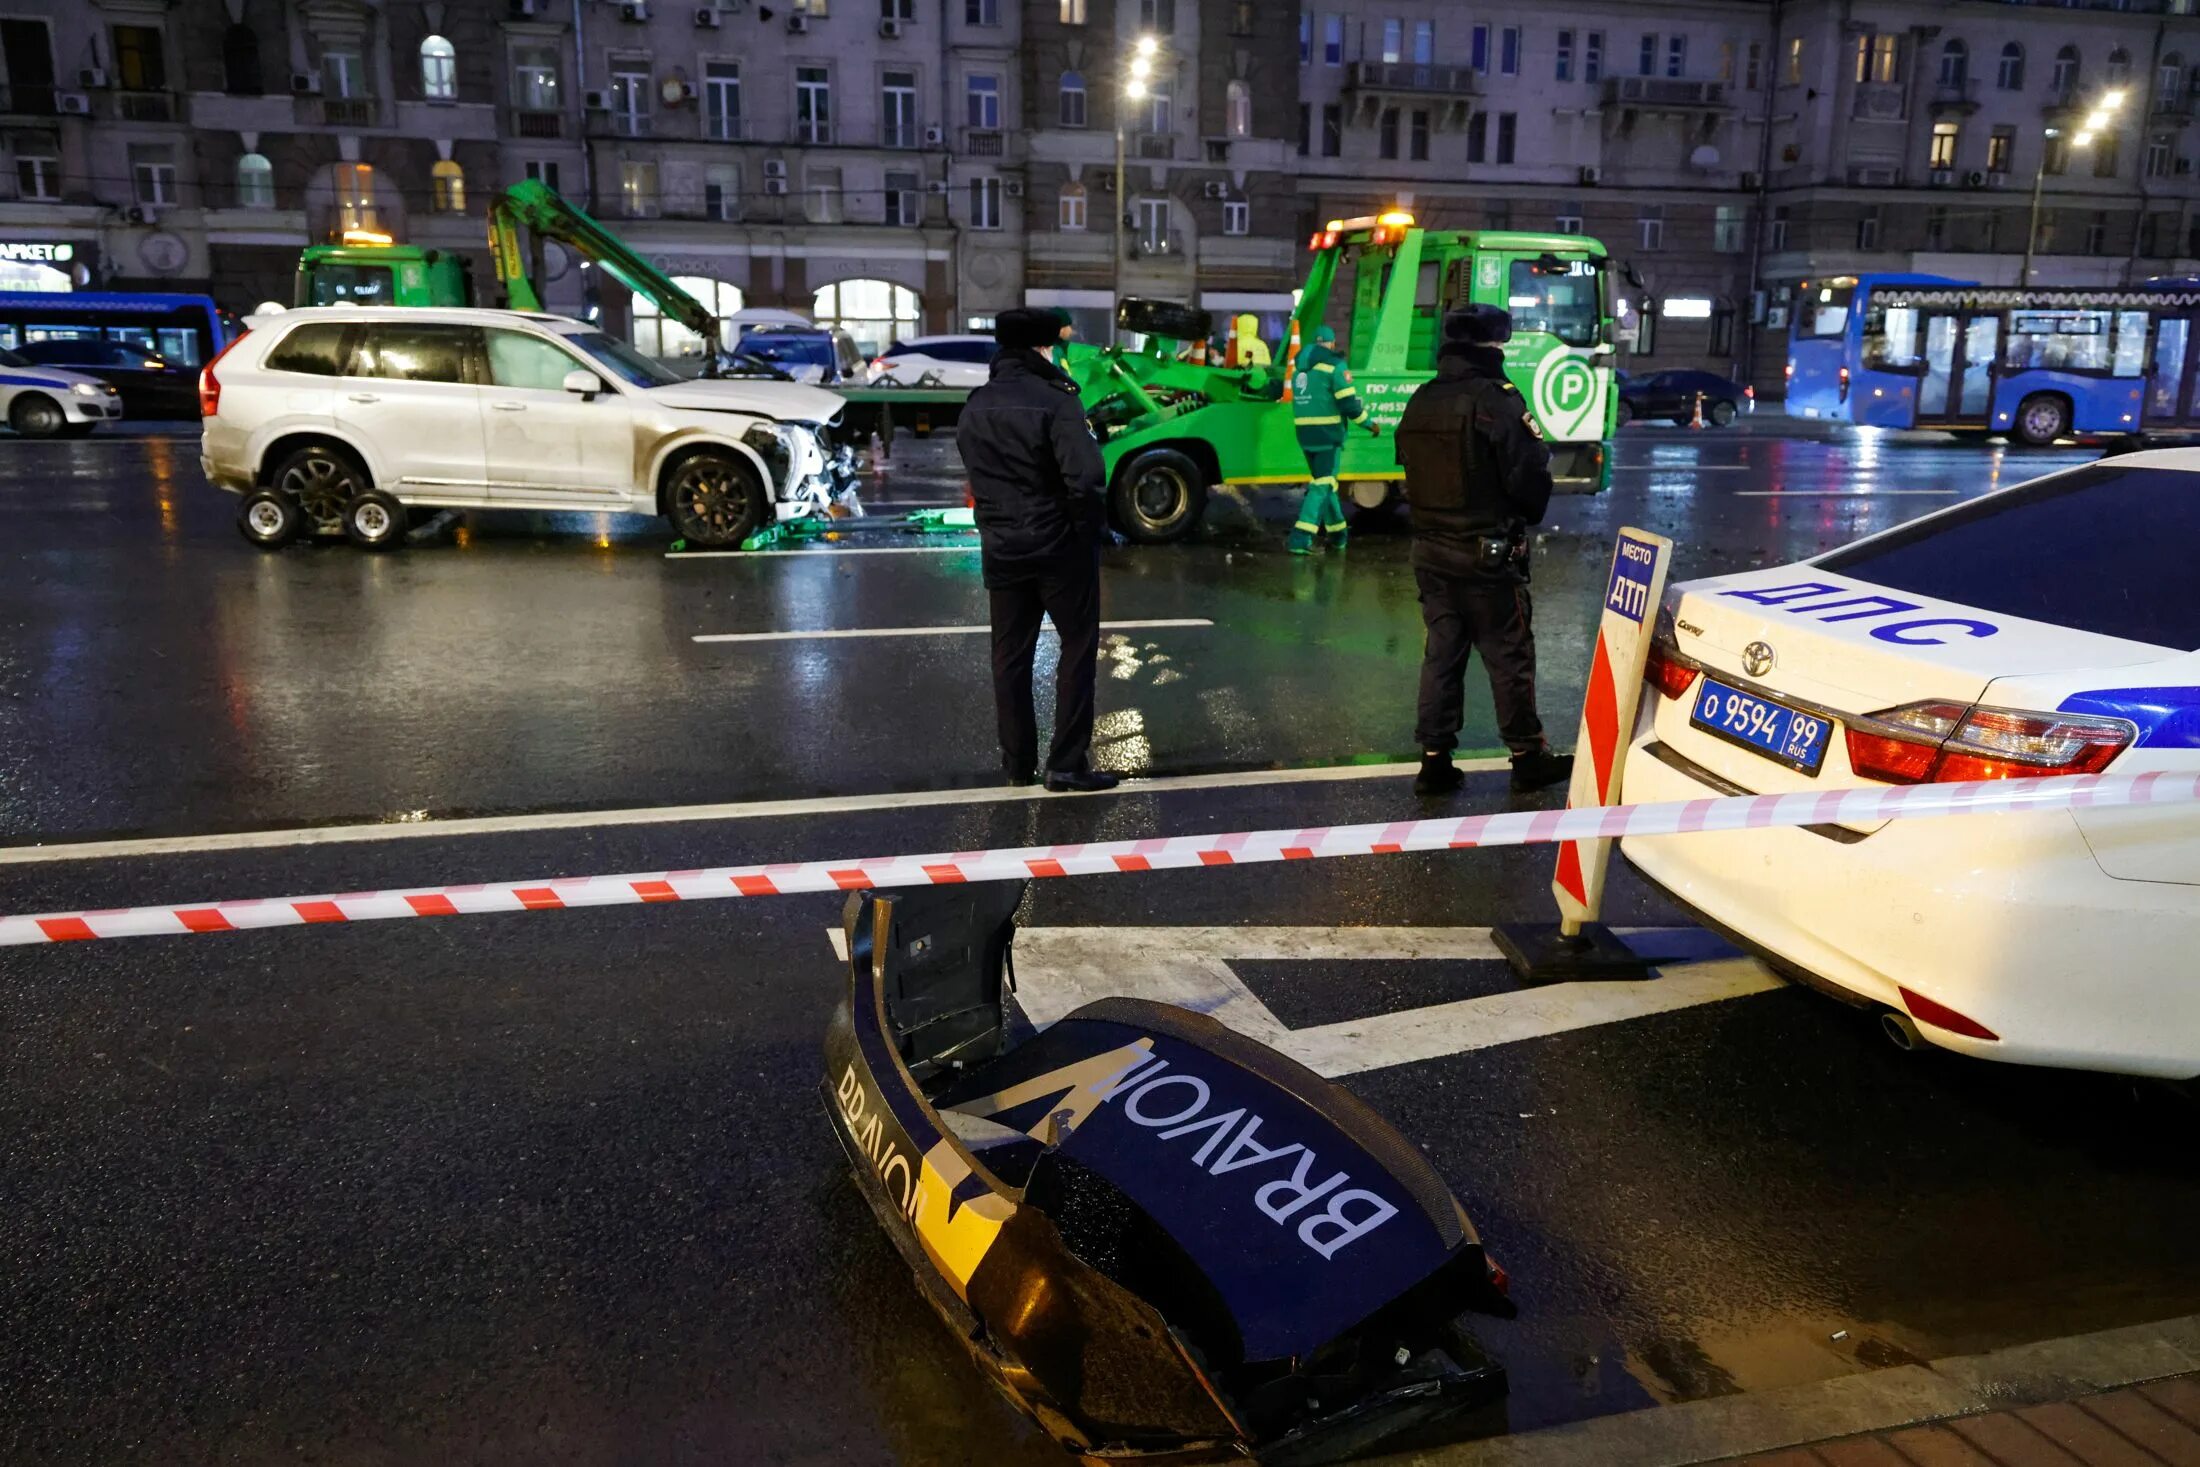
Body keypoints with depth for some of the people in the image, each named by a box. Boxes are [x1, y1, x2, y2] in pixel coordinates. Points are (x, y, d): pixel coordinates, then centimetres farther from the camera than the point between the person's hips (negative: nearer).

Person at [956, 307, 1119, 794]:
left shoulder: (974, 408, 5)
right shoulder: (1054, 402, -16)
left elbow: (977, 474, 11)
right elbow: (1086, 477, -23)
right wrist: (1089, 526, -9)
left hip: (1001, 547, 6)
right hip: (1059, 545, -5)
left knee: (1010, 654, 13)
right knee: (1078, 648, 5)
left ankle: (1018, 761, 19)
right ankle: (1066, 762, 3)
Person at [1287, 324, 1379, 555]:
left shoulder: (1299, 367, 13)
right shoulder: (1334, 365, -8)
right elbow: (1349, 403, -11)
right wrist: (1368, 423, 3)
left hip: (1304, 434, 7)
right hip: (1328, 434, -7)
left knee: (1323, 482, 18)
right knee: (1321, 486, -6)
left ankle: (1339, 534, 27)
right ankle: (1300, 538, -17)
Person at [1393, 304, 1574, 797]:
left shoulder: (1421, 402, 6)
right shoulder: (1496, 401, -15)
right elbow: (1530, 476, -14)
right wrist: (1528, 518, 5)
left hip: (1430, 550, 6)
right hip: (1487, 553, -6)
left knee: (1441, 653, 11)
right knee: (1509, 656, 4)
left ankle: (1435, 760, 13)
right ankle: (1528, 757, 14)